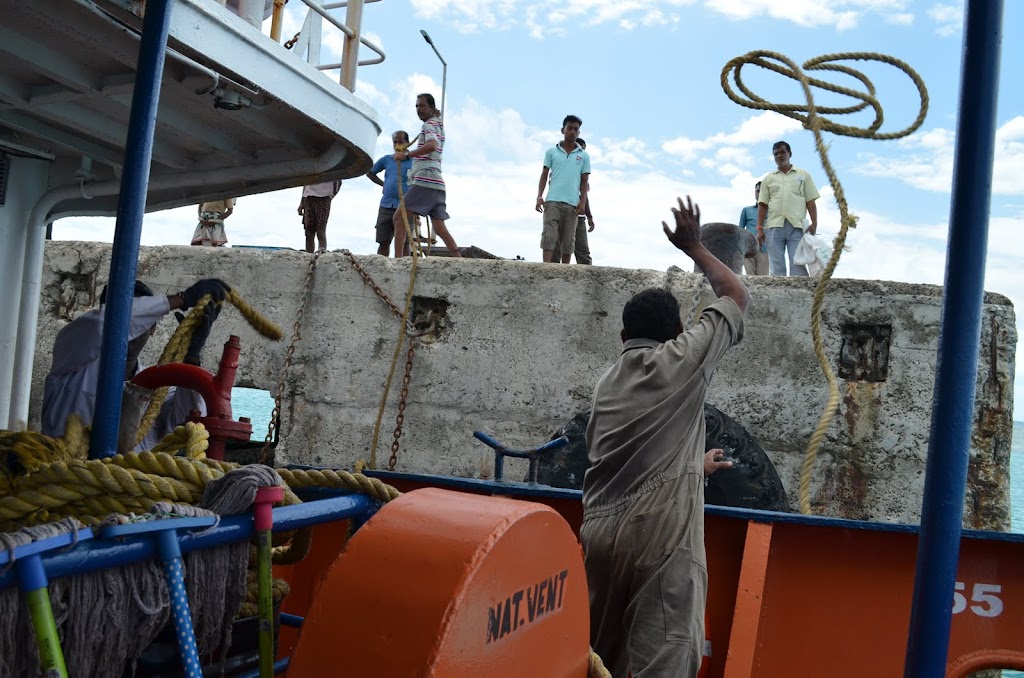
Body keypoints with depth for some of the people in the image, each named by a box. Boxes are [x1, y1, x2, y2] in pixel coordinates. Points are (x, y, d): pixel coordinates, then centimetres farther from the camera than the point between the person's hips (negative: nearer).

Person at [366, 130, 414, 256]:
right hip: (386, 206, 3)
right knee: (383, 242, 2)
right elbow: (370, 173, 28)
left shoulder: (413, 162, 4)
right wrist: (383, 184, 14)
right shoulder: (386, 160, 14)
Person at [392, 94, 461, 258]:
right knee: (440, 227, 5)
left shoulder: (429, 124, -1)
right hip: (437, 184, 9)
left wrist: (406, 155, -22)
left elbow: (431, 145, -22)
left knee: (399, 217, -10)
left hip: (424, 181, -9)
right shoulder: (438, 124, 26)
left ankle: (398, 259, -20)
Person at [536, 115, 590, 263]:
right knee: (549, 236, -11)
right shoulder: (551, 152, 10)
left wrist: (583, 202, -3)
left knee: (568, 241, 3)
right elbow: (544, 175, 9)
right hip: (552, 201, -1)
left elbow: (584, 181, 10)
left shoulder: (584, 156, 11)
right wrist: (539, 196, -3)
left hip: (572, 204, 1)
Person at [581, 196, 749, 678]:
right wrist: (694, 247, 22)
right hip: (660, 536, -6)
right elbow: (737, 296, 11)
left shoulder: (607, 383, 17)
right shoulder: (683, 359, -1)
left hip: (600, 530, 7)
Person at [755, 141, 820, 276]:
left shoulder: (803, 175, 14)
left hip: (797, 226, -1)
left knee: (798, 265, -8)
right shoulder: (768, 178, 17)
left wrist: (814, 223, -4)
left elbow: (810, 202, 9)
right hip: (774, 226, 1)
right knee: (777, 267, -3)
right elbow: (762, 205, 12)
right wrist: (760, 228, 2)